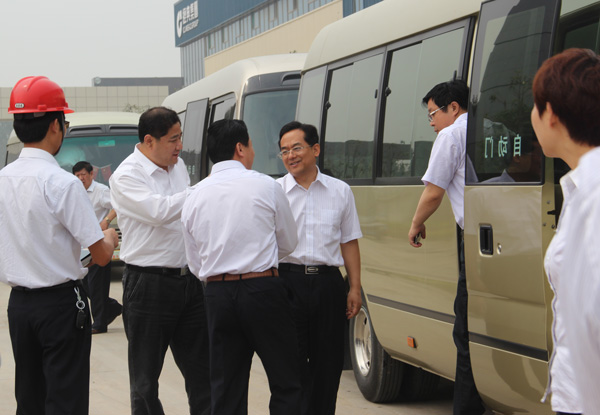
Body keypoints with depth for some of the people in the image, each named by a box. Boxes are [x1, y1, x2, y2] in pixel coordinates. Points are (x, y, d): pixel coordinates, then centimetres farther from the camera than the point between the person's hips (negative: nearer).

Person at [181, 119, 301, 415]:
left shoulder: (195, 197, 6)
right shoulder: (266, 186, -4)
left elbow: (196, 265, 11)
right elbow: (288, 244, 7)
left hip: (218, 294, 4)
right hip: (263, 290, -4)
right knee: (286, 383, 6)